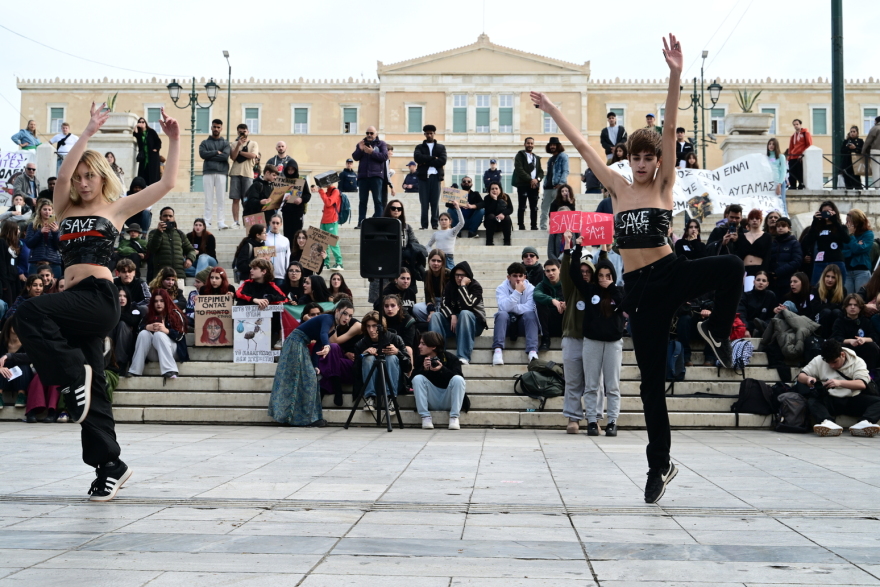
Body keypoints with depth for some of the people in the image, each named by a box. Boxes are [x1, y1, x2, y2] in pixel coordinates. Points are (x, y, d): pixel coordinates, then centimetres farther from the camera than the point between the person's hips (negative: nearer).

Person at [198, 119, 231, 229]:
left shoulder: (225, 143, 13)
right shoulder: (205, 143, 15)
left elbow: (225, 155, -5)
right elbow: (202, 154, -3)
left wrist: (210, 156, -4)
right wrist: (216, 152, -3)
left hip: (221, 173, -1)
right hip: (208, 173, 1)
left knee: (220, 199, -6)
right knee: (208, 199, -2)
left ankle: (221, 222, -8)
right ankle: (207, 221, -3)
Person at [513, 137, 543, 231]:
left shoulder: (537, 158, 21)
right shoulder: (520, 156, 4)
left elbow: (541, 172, 16)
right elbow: (519, 170, -9)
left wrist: (537, 179, -7)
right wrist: (530, 179, -16)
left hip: (534, 185, 5)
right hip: (523, 185, -5)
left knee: (534, 207, 3)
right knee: (522, 207, -5)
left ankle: (534, 226, 6)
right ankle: (521, 226, -4)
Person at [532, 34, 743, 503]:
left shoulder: (664, 185, 2)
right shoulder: (618, 188, 9)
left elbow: (670, 130, -10)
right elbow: (581, 144, 13)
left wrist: (675, 75, -19)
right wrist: (550, 107, 16)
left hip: (672, 273, -2)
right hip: (639, 287, 2)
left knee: (732, 266, -33)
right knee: (651, 379, 3)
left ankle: (717, 331, -4)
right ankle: (660, 466, 15)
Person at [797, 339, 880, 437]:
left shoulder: (857, 362, 5)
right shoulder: (819, 360, 10)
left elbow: (863, 384, -11)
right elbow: (801, 376, 9)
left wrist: (839, 383, -27)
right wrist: (808, 378, -17)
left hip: (853, 400, 0)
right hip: (830, 401, 0)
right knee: (811, 402, -32)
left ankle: (865, 423, -49)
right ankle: (828, 423, -58)